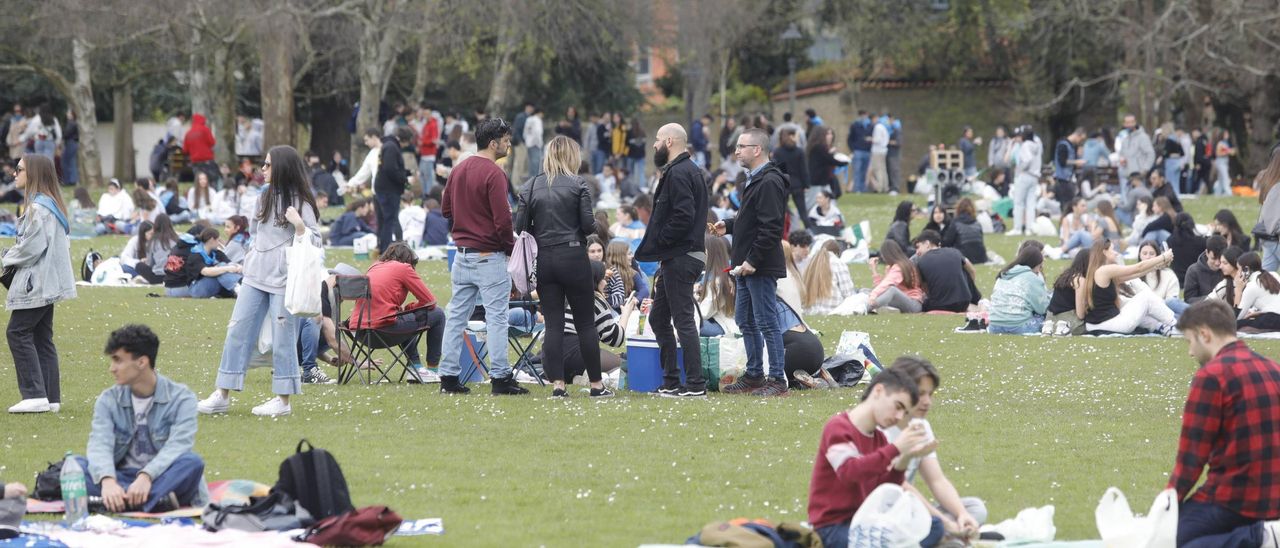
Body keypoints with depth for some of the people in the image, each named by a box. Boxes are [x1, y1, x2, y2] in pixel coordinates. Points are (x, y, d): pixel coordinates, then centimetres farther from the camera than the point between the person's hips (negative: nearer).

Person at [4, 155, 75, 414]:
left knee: (18, 333, -7)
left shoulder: (38, 208, -17)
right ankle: (50, 397, 10)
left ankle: (35, 395, -12)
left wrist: (8, 259, -3)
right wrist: (12, 257, 12)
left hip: (36, 283, -10)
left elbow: (32, 246, -21)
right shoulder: (52, 204, 15)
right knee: (42, 338, 11)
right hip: (48, 282, 10)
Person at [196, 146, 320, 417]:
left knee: (283, 338, -1)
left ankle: (283, 400, 8)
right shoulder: (265, 198, 14)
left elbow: (314, 243, -11)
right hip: (255, 277, 7)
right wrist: (253, 251, 13)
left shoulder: (301, 203, -7)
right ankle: (223, 395, 8)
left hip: (283, 280, -7)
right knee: (237, 331, 4)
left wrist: (298, 224, -25)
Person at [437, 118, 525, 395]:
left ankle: (448, 376, 11)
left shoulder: (458, 170, 8)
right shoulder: (493, 174, -16)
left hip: (462, 255, 7)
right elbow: (502, 220, -18)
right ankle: (500, 377, -1)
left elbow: (446, 210, 16)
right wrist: (513, 247, -4)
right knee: (496, 317, -2)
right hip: (489, 256, -7)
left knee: (456, 316, 9)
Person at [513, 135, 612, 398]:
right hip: (573, 256, -3)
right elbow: (588, 224, -8)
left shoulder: (530, 187, 4)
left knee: (553, 324, 4)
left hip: (543, 259, 3)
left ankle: (557, 384, -2)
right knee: (586, 323, 5)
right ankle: (596, 384, 8)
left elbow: (520, 227, 2)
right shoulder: (577, 184, -5)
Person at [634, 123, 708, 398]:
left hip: (679, 259, -11)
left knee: (683, 320, -8)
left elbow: (683, 216, -25)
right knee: (658, 318, 16)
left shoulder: (678, 174, -15)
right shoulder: (691, 170, 17)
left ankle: (695, 385, -6)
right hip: (678, 258, 11)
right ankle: (671, 382, 19)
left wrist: (659, 241, -15)